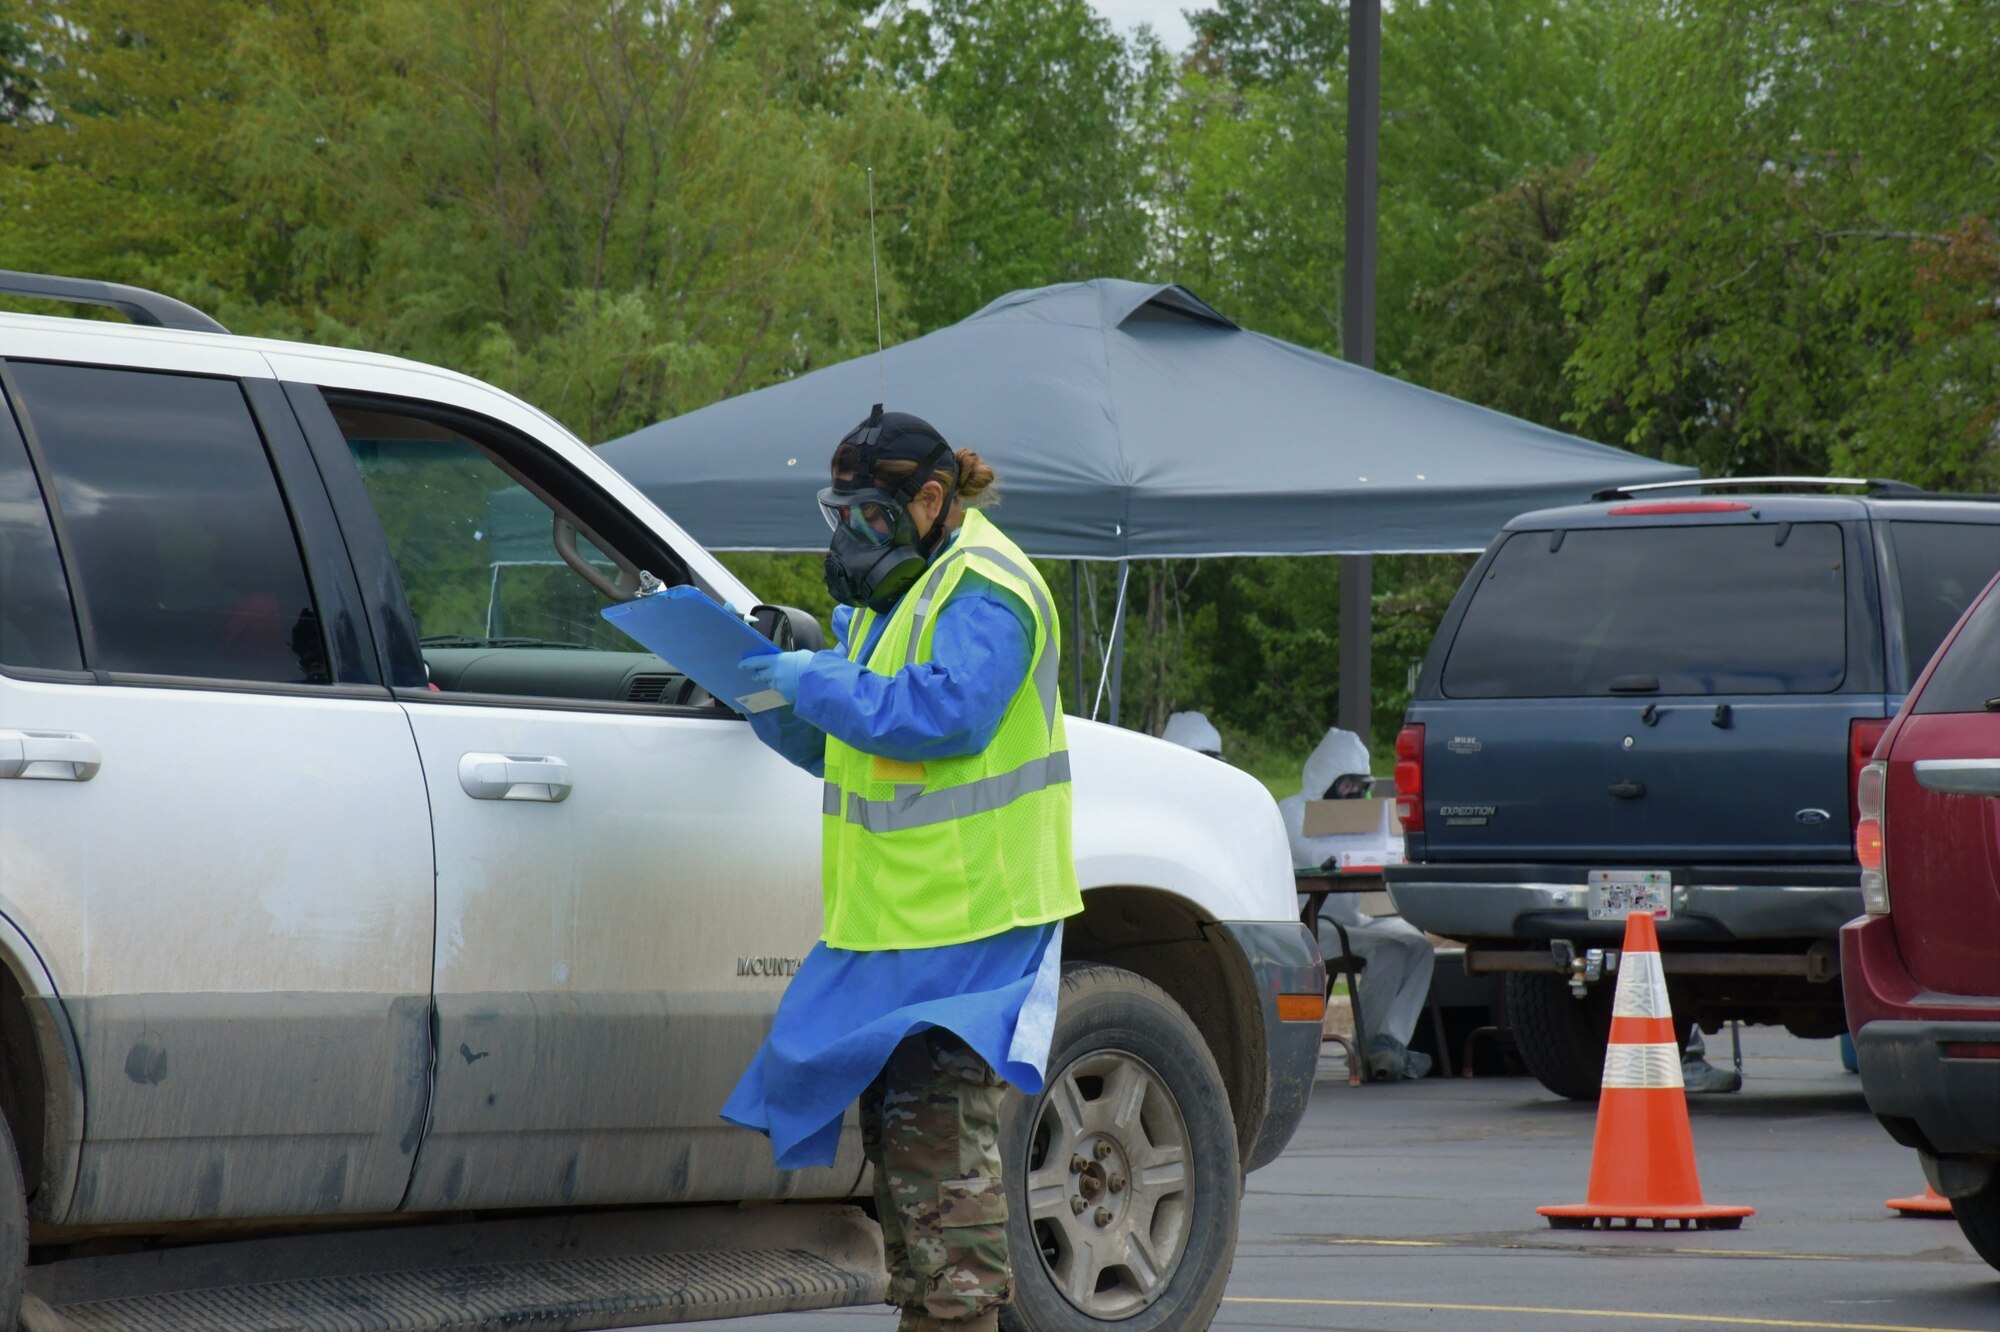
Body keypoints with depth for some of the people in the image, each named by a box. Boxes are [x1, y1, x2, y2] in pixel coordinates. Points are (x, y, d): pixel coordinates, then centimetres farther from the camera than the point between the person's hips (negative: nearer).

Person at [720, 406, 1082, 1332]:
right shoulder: (887, 591, 20)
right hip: (898, 912, 10)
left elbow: (948, 710, -26)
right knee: (895, 1117, 13)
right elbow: (850, 745, 25)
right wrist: (779, 702, 6)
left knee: (940, 1125, -13)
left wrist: (819, 684, -20)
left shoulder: (983, 590, -11)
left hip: (965, 913, -10)